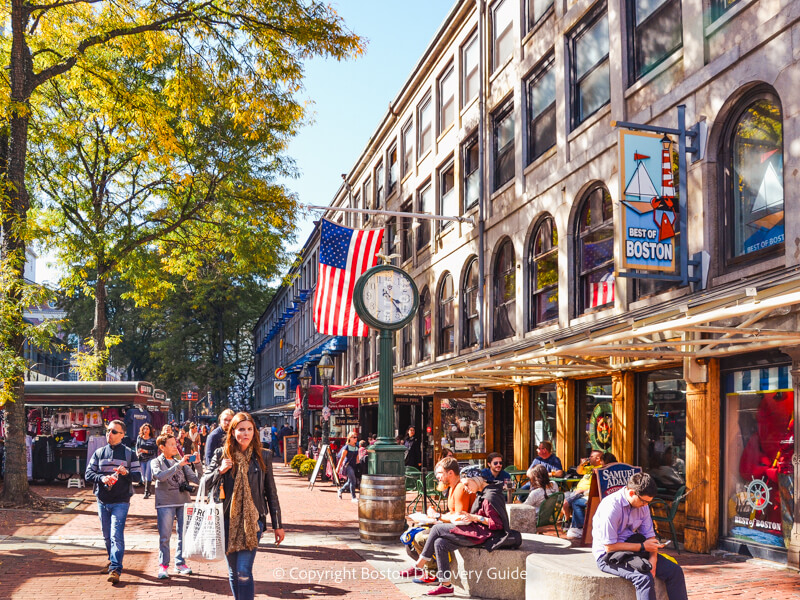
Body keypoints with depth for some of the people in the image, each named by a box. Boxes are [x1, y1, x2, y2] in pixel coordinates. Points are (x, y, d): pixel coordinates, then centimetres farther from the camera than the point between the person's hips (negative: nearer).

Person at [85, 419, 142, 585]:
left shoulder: (129, 453, 3)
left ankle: (115, 569, -18)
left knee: (116, 535, -14)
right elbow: (88, 474, 5)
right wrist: (102, 478, -15)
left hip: (120, 501, -4)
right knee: (107, 535, 13)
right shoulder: (99, 453, 10)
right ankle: (112, 559, 35)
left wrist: (126, 473, -19)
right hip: (102, 501, 4)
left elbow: (138, 477, 2)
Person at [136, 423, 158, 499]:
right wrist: (138, 454, -9)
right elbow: (137, 447, 11)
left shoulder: (153, 440, 3)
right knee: (143, 476, 3)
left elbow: (155, 450, -1)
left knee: (148, 475, -12)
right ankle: (148, 491, 17)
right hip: (142, 459, 3)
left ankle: (146, 492, -11)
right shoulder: (139, 438, 11)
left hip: (150, 458, -3)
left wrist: (146, 451, -13)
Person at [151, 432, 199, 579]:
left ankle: (180, 563, 15)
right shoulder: (157, 462, 4)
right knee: (165, 536, -2)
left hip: (184, 501, 4)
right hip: (165, 502, -3)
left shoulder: (181, 461, 13)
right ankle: (163, 566, 8)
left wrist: (197, 463, -9)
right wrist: (179, 465, -23)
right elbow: (161, 476, -18)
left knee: (184, 534, 5)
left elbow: (196, 479, 6)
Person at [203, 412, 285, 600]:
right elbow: (205, 483, 6)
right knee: (233, 573, 11)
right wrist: (220, 471, -14)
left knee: (244, 572, -11)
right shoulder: (221, 454, 3)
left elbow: (271, 492, 7)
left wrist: (278, 524, 8)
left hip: (253, 521, -2)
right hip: (228, 521, 2)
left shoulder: (263, 456, 3)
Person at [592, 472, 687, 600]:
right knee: (645, 578, -32)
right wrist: (642, 547, -17)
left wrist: (653, 558, -13)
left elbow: (650, 536, 7)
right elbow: (609, 547, -22)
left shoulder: (643, 505, 2)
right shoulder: (611, 507, -23)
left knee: (675, 571, -7)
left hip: (633, 551, 8)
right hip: (609, 556, -8)